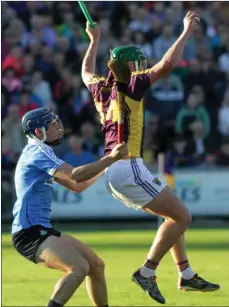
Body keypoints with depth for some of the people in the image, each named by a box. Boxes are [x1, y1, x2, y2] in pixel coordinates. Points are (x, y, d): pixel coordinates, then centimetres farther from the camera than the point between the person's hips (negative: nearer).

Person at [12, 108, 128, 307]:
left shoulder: (40, 152, 21)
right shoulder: (37, 151, -10)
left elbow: (77, 186, 26)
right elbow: (75, 176, -23)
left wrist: (106, 167, 24)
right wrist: (111, 158, -18)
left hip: (43, 230, 11)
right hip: (30, 232, -11)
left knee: (96, 266, 13)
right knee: (79, 268, -28)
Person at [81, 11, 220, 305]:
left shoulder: (101, 88, 13)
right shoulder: (130, 84, -8)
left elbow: (87, 73, 38)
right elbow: (167, 64, -18)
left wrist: (94, 40, 47)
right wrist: (186, 33, -9)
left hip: (112, 172, 9)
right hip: (128, 168, -9)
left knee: (174, 214, 18)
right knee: (182, 217, -6)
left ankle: (186, 275, 18)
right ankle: (146, 273, -7)